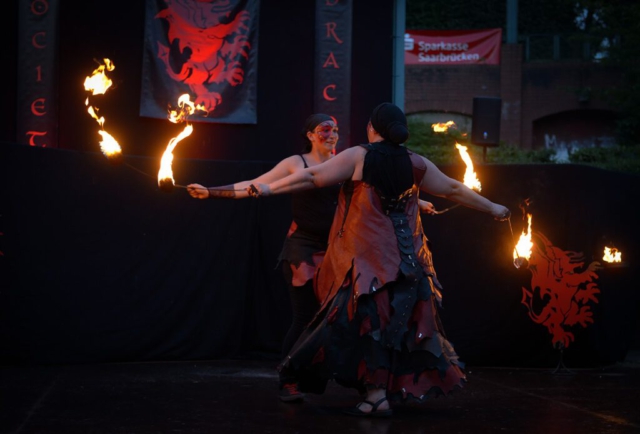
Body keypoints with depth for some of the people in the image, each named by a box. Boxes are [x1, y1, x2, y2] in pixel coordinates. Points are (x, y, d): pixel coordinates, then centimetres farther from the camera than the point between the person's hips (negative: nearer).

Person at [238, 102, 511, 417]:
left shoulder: (358, 157, -5)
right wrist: (492, 208, 30)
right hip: (407, 260, 5)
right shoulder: (416, 164, 8)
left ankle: (377, 394, -10)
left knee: (367, 322, -5)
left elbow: (313, 177, -6)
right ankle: (397, 388, 18)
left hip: (368, 260, -5)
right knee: (399, 323, 12)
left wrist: (271, 189, 1)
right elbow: (454, 190, 17)